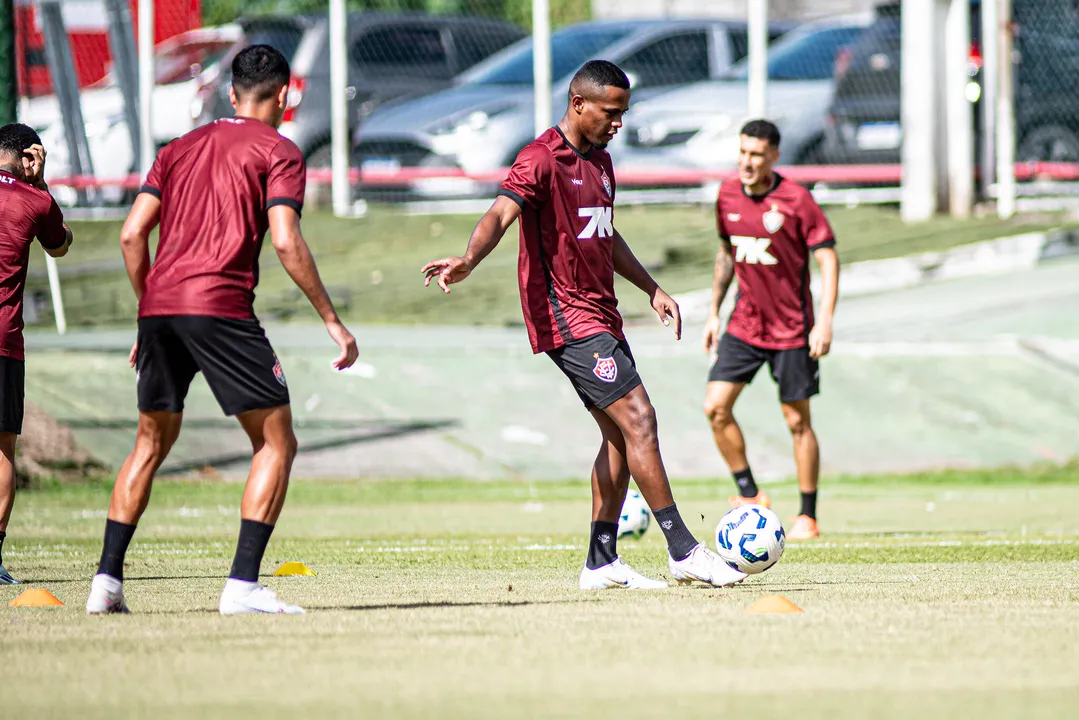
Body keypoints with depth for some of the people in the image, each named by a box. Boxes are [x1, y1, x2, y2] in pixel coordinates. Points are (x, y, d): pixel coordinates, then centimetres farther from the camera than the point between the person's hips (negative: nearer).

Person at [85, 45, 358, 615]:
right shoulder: (278, 152, 5)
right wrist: (332, 321, -3)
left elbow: (132, 235, 15)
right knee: (276, 444, 2)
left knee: (151, 445, 18)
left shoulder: (181, 149, 22)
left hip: (159, 303, 6)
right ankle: (243, 584, -11)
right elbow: (286, 243, -8)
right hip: (220, 307, -6)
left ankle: (107, 578, 10)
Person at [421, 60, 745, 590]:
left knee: (621, 435, 8)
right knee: (637, 417, -14)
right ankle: (684, 551, -13)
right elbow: (501, 214, -26)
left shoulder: (600, 160, 17)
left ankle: (601, 562, 12)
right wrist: (468, 260, -45)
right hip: (566, 315, -10)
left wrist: (652, 290, 30)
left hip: (600, 314, 10)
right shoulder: (541, 159, -12)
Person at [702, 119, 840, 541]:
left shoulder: (796, 201, -14)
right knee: (715, 407, -8)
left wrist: (825, 322, -19)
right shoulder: (728, 195, 2)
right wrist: (713, 312, 14)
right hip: (744, 326, 5)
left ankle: (808, 517, 13)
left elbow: (828, 258, -11)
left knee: (797, 421, 2)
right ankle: (749, 495, 8)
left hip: (792, 329, -5)